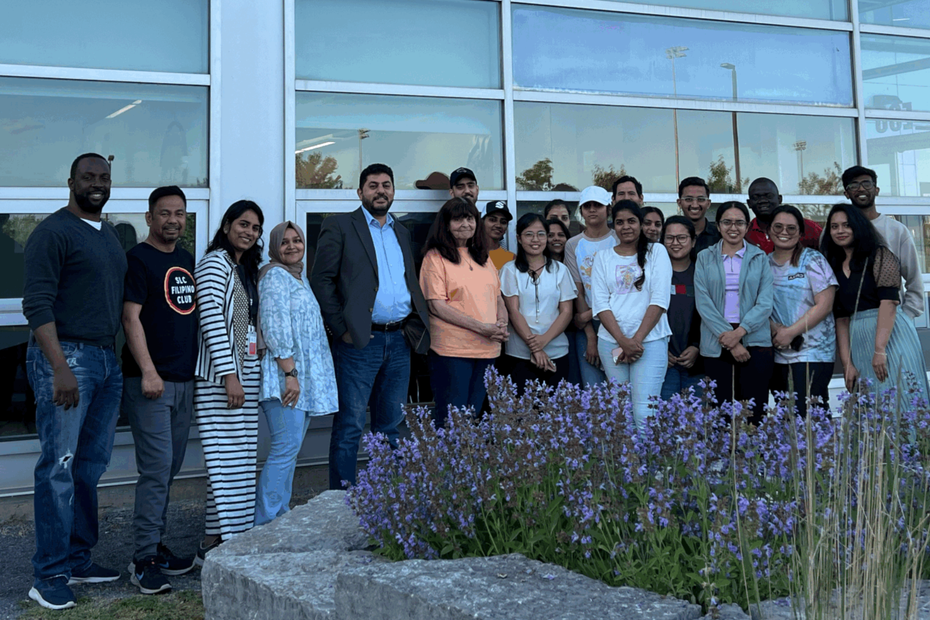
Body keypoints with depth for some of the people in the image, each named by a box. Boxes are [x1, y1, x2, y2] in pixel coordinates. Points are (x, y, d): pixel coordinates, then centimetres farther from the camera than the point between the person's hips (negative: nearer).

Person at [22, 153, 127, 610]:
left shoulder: (108, 235, 18)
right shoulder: (53, 232, -6)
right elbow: (37, 305, -14)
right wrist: (59, 368, -21)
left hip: (107, 360, 8)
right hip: (65, 356, -8)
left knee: (91, 465, 11)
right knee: (59, 467, -7)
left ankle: (78, 560, 22)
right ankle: (49, 576, 1)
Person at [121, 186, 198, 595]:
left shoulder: (187, 260, 16)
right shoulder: (138, 259, -6)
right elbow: (131, 318, -13)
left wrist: (195, 369, 17)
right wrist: (148, 372, -19)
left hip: (184, 378, 8)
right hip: (150, 380, -8)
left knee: (170, 468, 13)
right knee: (157, 468, -8)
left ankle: (156, 544, 23)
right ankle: (144, 559, -1)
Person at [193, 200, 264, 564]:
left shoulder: (247, 269, 19)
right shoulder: (214, 263, -8)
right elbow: (212, 320, -16)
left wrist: (249, 374, 17)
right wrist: (229, 374, -19)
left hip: (246, 371, 9)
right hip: (220, 374, -9)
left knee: (240, 459, 8)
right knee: (226, 458, -9)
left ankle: (216, 541, 16)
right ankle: (214, 545, -3)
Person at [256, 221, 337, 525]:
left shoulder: (298, 278, 22)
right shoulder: (275, 275, -7)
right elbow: (275, 327, -16)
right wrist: (290, 372, -21)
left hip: (304, 377, 10)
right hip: (285, 376, -9)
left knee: (289, 448, 9)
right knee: (286, 447, -13)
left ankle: (280, 515, 14)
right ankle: (265, 522, -9)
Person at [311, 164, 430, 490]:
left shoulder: (401, 231, 19)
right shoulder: (339, 226, 1)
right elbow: (321, 280, -5)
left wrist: (416, 322, 7)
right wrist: (341, 328, -12)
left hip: (399, 341, 6)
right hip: (360, 341, -6)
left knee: (391, 426, 11)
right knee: (349, 427, -2)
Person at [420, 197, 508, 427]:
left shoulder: (483, 257, 17)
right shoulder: (435, 257, -4)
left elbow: (497, 296, 20)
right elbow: (437, 305, -11)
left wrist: (502, 324, -3)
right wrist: (481, 327, -16)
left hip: (487, 349, 6)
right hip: (451, 349, -6)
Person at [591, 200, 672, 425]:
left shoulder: (656, 251, 5)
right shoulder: (603, 257, 11)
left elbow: (659, 300, -3)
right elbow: (600, 303, 3)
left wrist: (637, 339, -10)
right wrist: (623, 341, -9)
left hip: (650, 341, -2)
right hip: (611, 342, 3)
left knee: (645, 412, -13)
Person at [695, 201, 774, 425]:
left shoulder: (760, 258, 10)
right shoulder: (704, 258, 9)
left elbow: (765, 304, 1)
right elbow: (703, 304, -1)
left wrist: (740, 331, -14)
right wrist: (728, 338, -10)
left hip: (754, 343, 0)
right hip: (716, 346, 0)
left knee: (753, 415, -2)